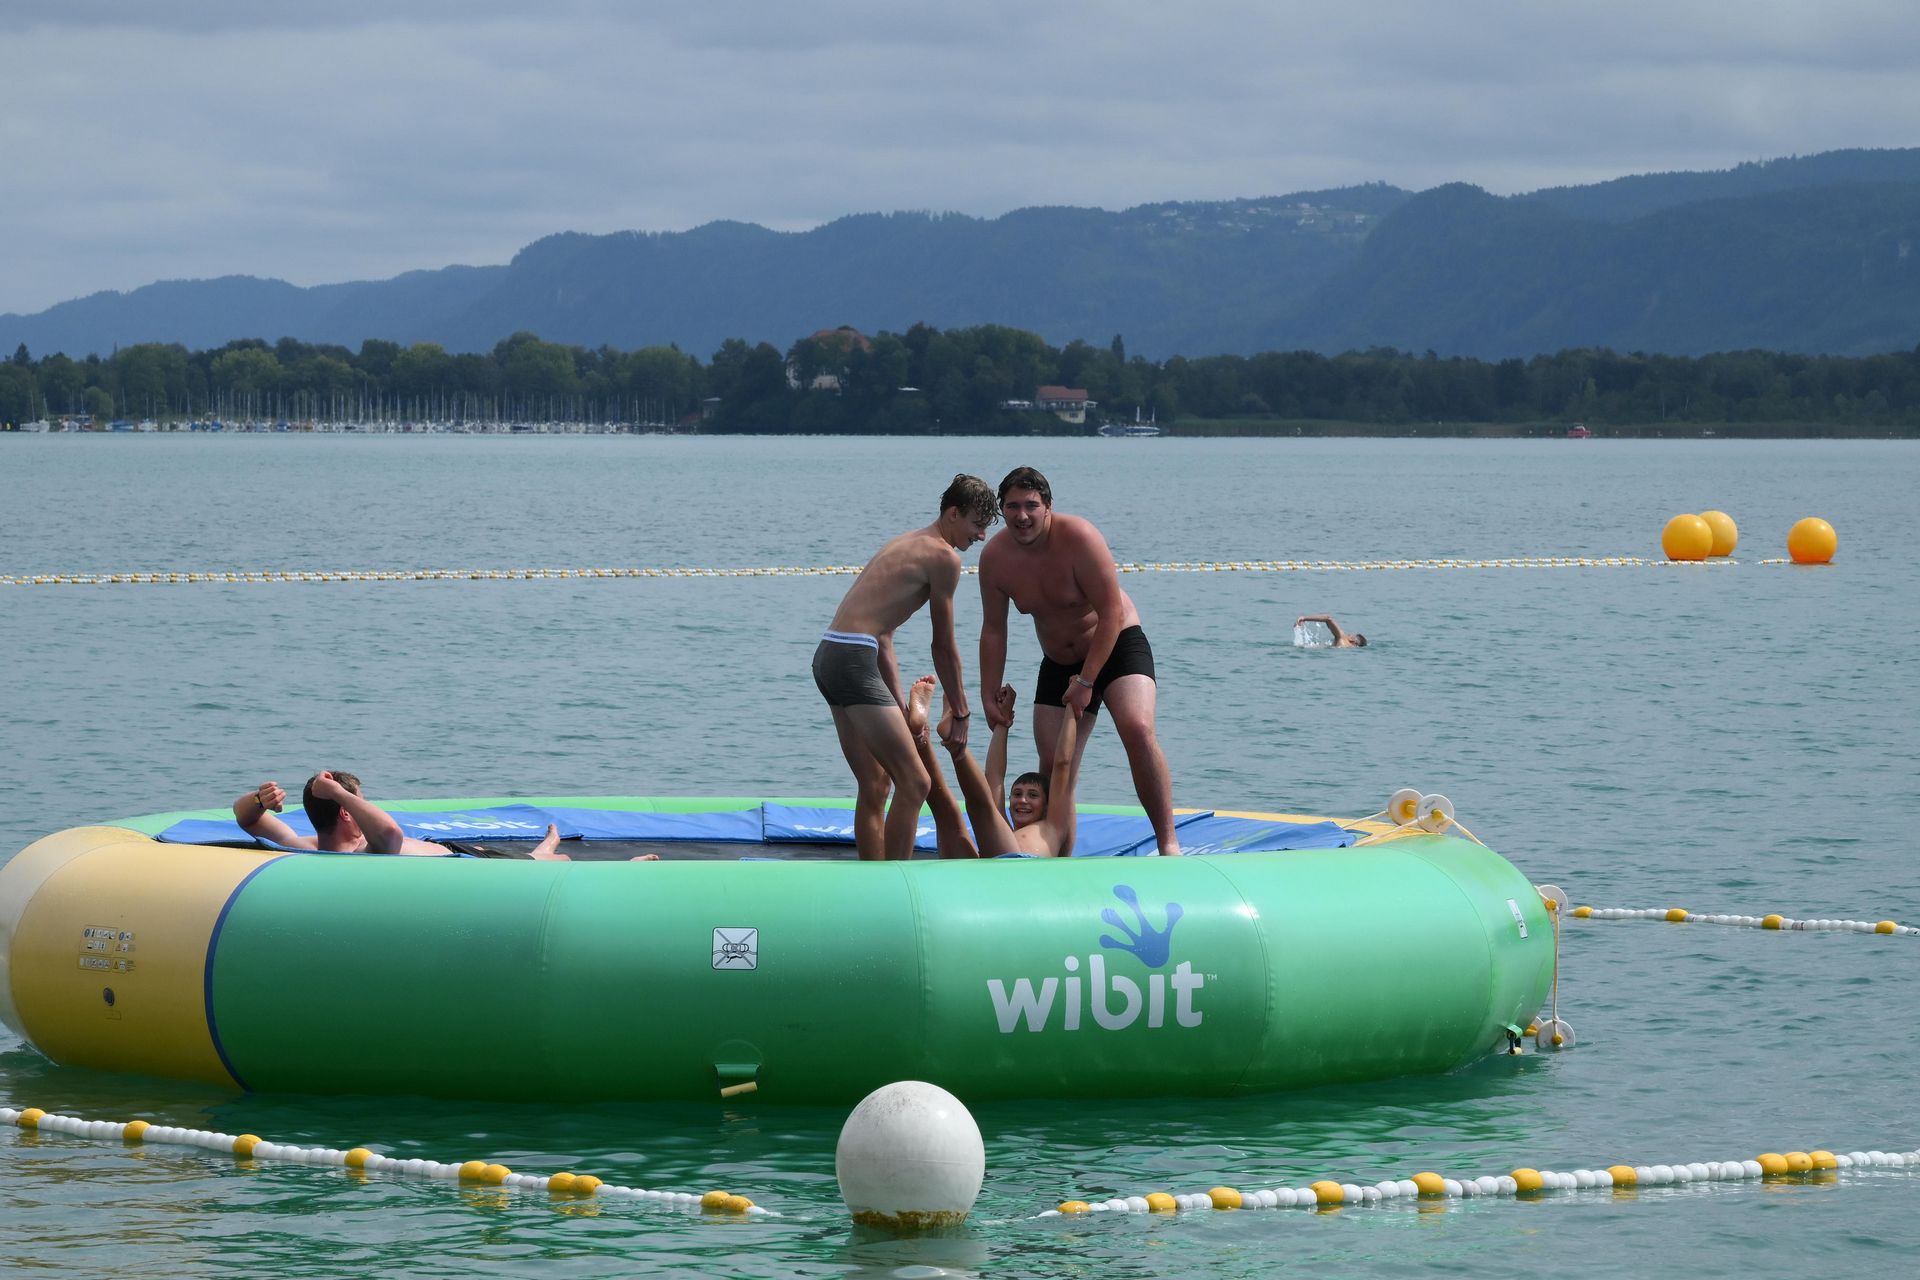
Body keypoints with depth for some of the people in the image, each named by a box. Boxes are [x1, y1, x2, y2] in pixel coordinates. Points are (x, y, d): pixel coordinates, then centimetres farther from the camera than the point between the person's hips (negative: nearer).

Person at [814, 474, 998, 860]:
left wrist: (900, 708, 21)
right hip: (853, 660, -10)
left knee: (875, 786, 16)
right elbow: (943, 646, -1)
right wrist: (960, 713, 9)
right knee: (914, 783, -8)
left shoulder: (907, 545, 24)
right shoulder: (944, 556, -5)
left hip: (828, 655, 10)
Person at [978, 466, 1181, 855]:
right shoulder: (995, 558, -10)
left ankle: (1169, 843, -26)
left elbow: (1112, 612, -22)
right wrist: (989, 698, -1)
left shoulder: (1078, 538, -24)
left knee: (1137, 728, -28)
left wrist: (1086, 683, -21)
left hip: (1117, 647, -5)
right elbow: (993, 631, 2)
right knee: (1053, 766, -2)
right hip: (1059, 664, 5)